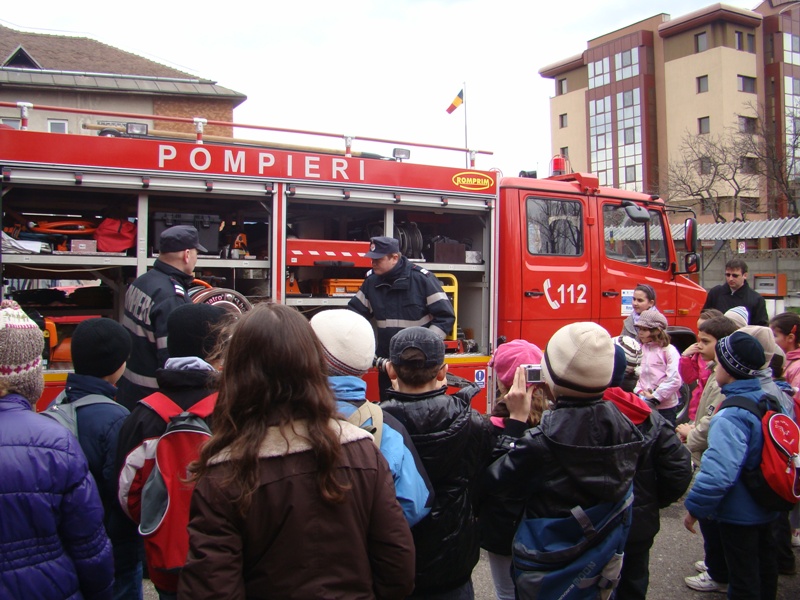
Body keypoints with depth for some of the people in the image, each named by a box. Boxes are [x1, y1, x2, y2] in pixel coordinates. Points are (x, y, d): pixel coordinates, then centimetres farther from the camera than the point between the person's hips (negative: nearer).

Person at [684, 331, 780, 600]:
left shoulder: (730, 417, -31)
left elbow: (718, 473, -36)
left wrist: (694, 508, -24)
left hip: (739, 514, -8)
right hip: (767, 507, 8)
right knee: (764, 565, 26)